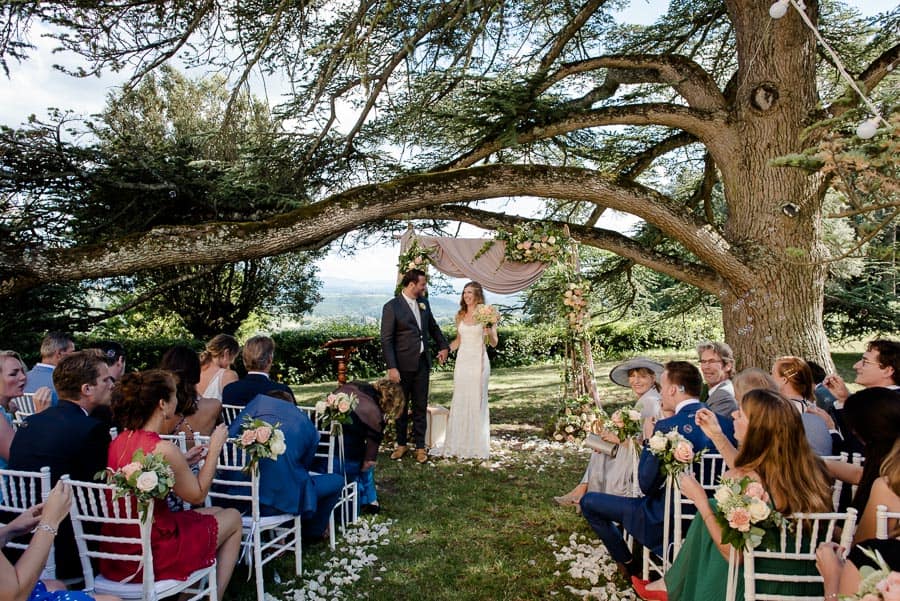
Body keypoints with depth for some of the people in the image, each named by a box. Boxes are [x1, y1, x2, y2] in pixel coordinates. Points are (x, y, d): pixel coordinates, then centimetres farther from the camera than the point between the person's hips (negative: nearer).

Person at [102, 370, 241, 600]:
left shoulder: (118, 441, -1)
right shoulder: (164, 450, -24)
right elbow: (197, 494, -9)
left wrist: (183, 461, 15)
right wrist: (214, 449, -2)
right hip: (153, 557, -8)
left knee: (215, 513, 24)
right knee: (233, 518, 14)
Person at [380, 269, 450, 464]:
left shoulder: (423, 302, 7)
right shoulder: (391, 307, -11)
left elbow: (433, 327, 22)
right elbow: (386, 340, -13)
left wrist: (443, 346, 12)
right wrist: (391, 367, -17)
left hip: (422, 363, 5)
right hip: (403, 365, -4)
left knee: (420, 407, 9)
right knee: (401, 406, 11)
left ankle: (420, 446, 18)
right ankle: (401, 444, 25)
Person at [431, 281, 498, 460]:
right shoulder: (460, 315, 10)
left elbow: (494, 343, -1)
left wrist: (490, 331, -19)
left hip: (478, 361, -4)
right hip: (462, 360, 4)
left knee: (477, 402, 1)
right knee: (459, 401, 6)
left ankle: (477, 446, 13)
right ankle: (457, 444, 16)